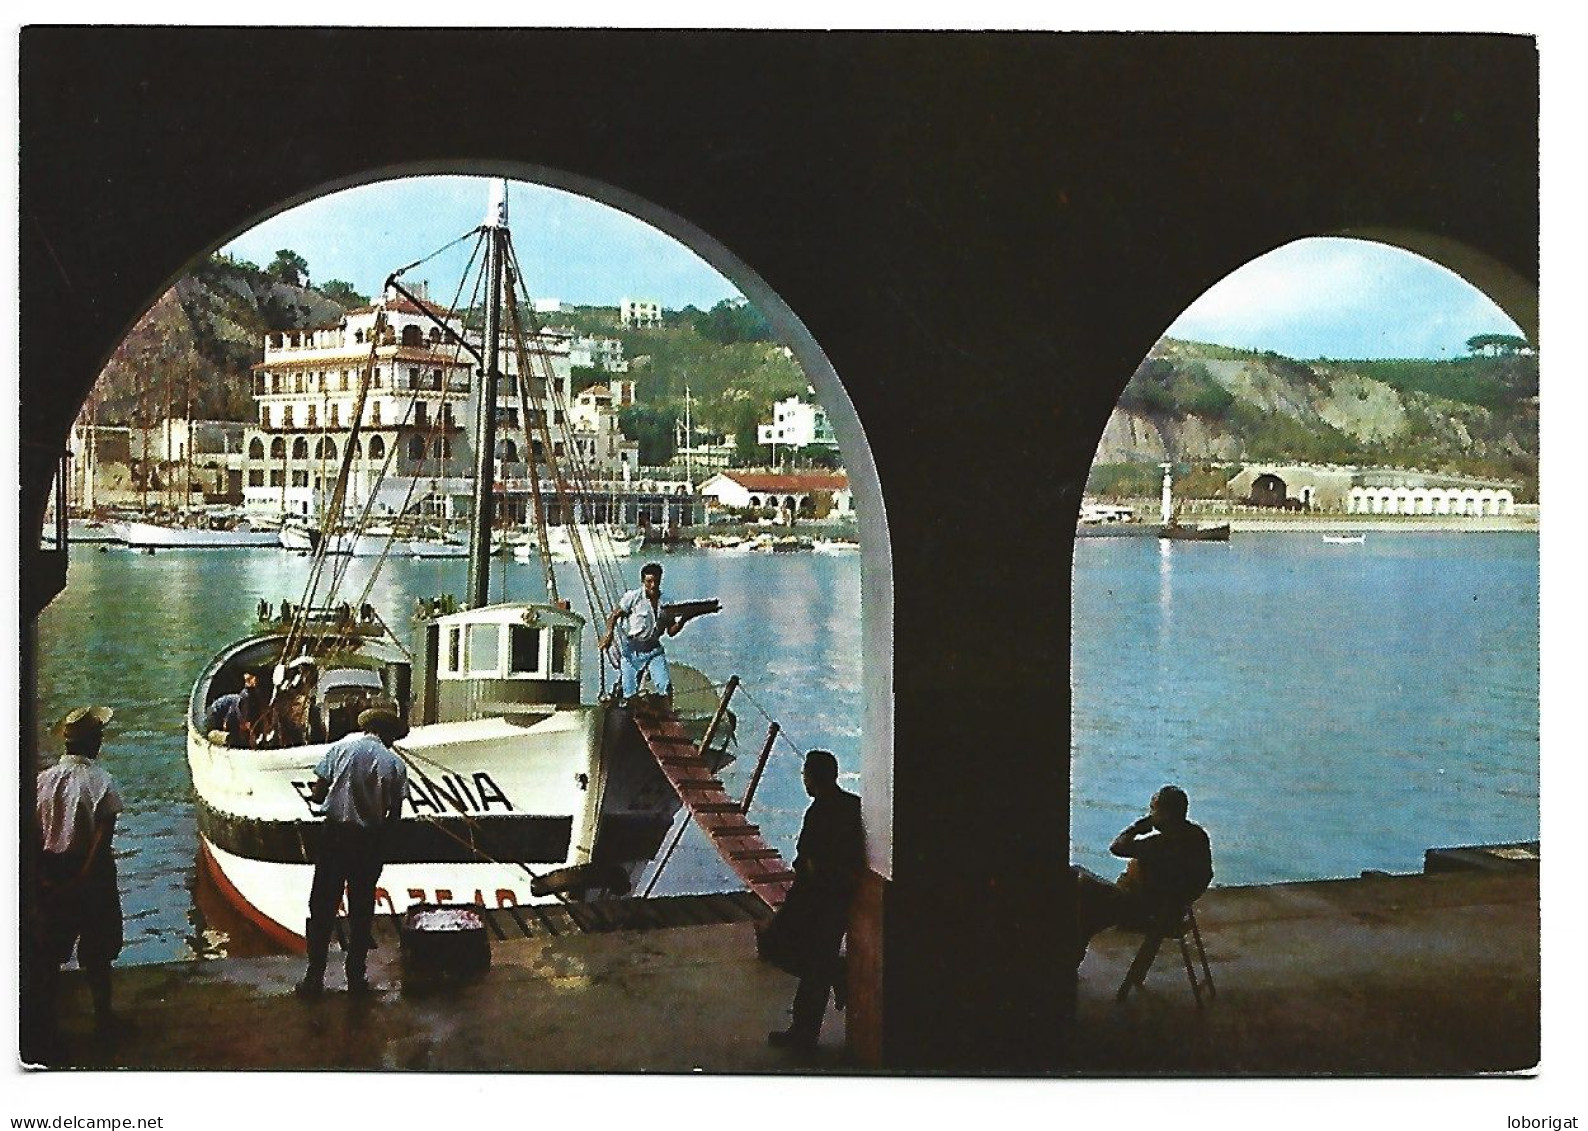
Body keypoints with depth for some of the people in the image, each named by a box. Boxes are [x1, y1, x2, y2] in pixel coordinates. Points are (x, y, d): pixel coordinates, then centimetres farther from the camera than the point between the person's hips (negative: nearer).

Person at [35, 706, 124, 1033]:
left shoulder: (44, 780, -3)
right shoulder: (101, 782, -14)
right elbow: (104, 835, -20)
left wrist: (44, 872, 0)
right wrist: (84, 876, -15)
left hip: (51, 874, 4)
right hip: (91, 872, -3)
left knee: (51, 948, 17)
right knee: (96, 954, 9)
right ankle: (102, 1015, 18)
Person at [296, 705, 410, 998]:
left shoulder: (341, 747, -2)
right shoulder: (395, 763, -2)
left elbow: (317, 794, -4)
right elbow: (395, 814, -2)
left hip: (334, 834, 0)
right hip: (370, 842, 0)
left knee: (322, 907, 7)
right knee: (362, 910, 12)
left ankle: (315, 977, 9)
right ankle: (356, 977, 17)